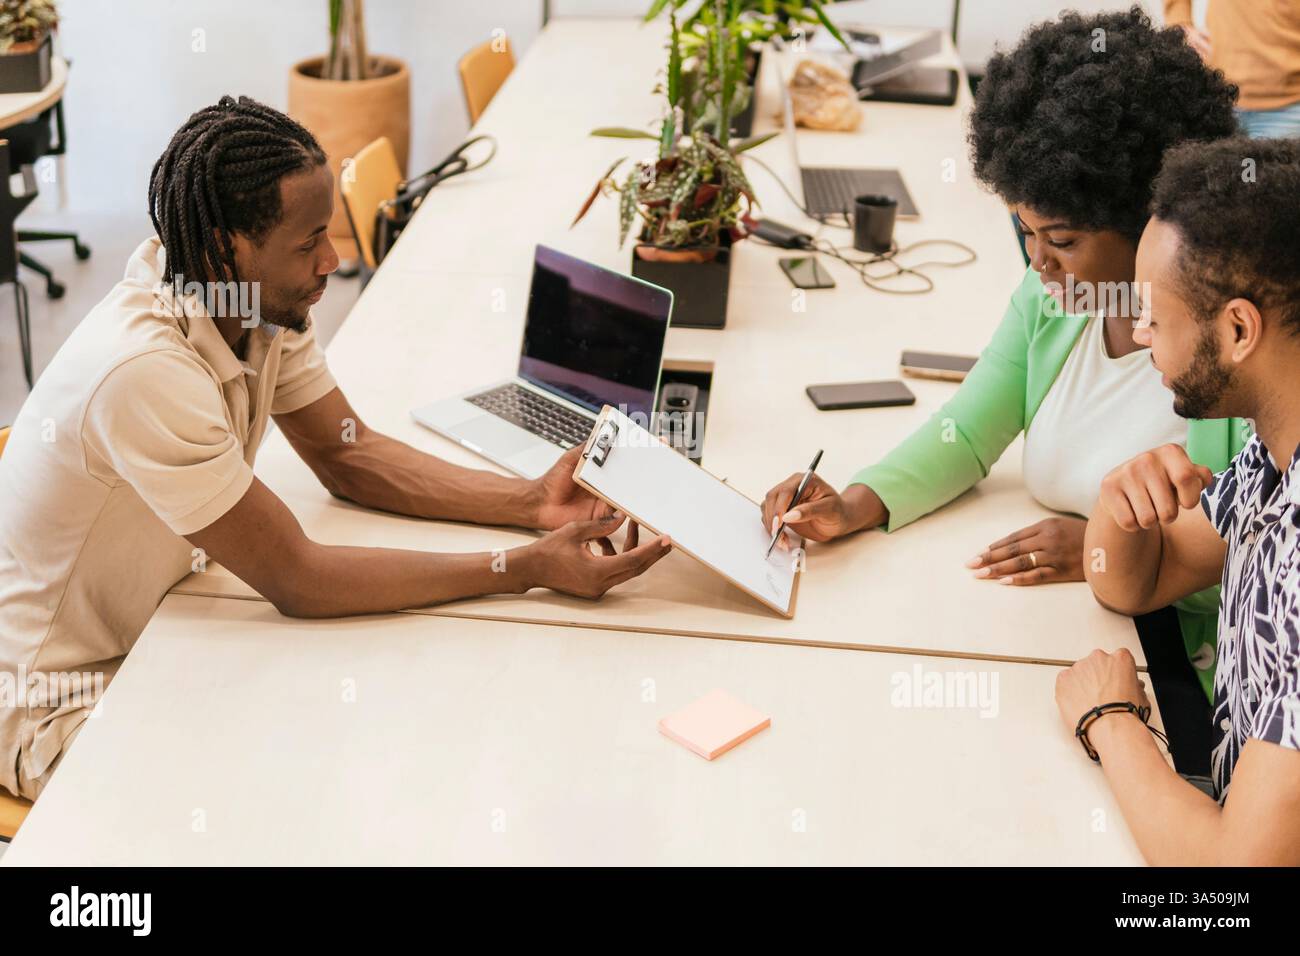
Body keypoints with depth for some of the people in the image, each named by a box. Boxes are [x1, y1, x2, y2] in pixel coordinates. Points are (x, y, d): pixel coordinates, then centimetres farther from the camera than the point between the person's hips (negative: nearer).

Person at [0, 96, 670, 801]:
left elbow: (348, 454, 0)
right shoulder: (143, 371, -35)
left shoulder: (266, 306, -9)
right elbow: (297, 581, -31)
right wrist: (525, 569, -31)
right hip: (60, 708, -7)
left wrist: (530, 503, -13)